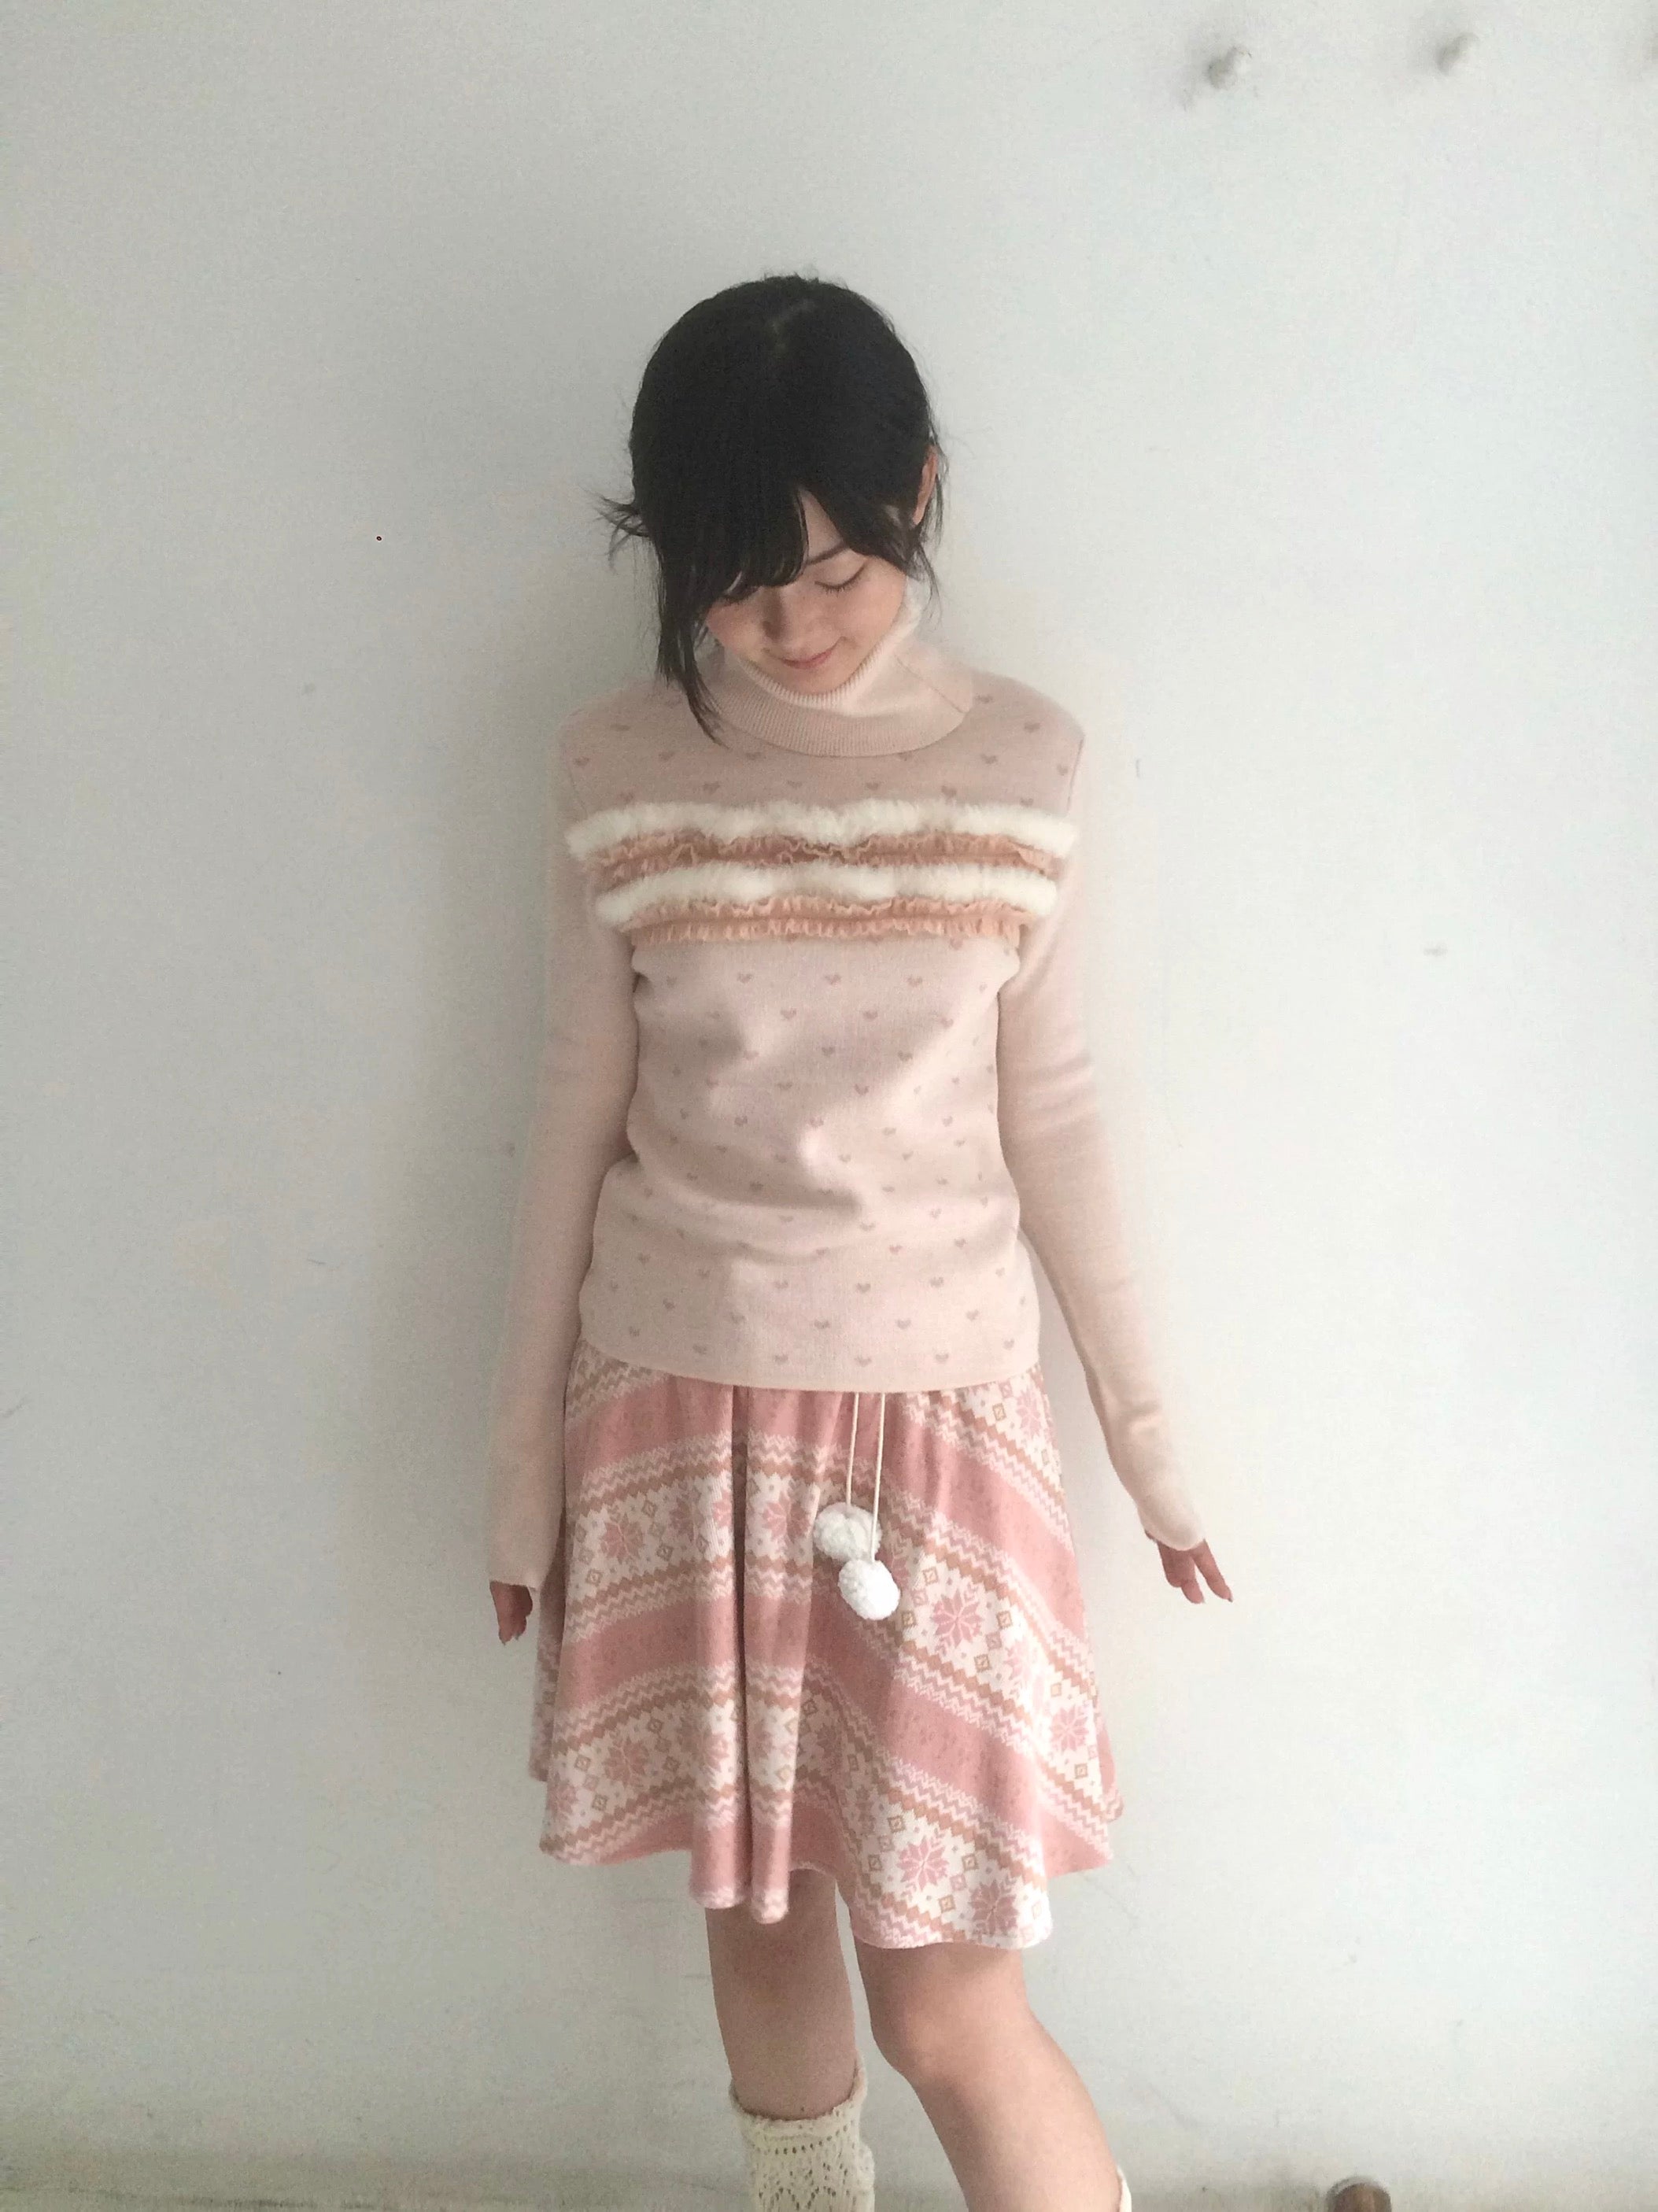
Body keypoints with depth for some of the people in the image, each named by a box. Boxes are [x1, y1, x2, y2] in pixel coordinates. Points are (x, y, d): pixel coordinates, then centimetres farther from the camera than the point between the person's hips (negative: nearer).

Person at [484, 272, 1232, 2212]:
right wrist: (526, 1455, 5)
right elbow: (579, 1107, 2)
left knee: (948, 2004, 1)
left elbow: (1046, 1104, 3)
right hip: (681, 1408, 2)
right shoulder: (615, 767, -3)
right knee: (755, 1908, 16)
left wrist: (1145, 1429, 7)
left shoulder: (1023, 764, -3)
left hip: (935, 1408, -1)